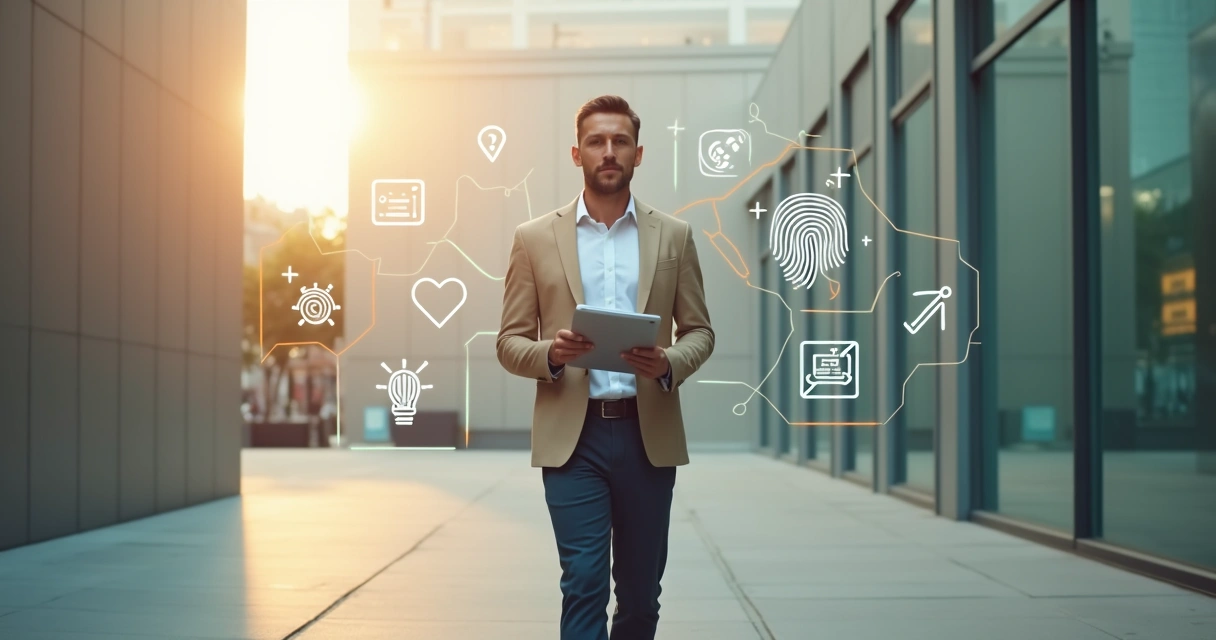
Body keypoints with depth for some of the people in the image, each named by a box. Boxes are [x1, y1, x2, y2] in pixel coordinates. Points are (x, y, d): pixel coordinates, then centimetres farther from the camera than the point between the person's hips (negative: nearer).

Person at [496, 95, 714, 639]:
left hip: (648, 434, 2)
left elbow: (699, 331, 10)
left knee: (641, 590, 10)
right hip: (572, 436, -2)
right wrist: (550, 355, -17)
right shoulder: (534, 238, 5)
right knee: (583, 585, -6)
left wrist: (669, 364, -12)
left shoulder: (674, 236, 8)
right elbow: (510, 342, 6)